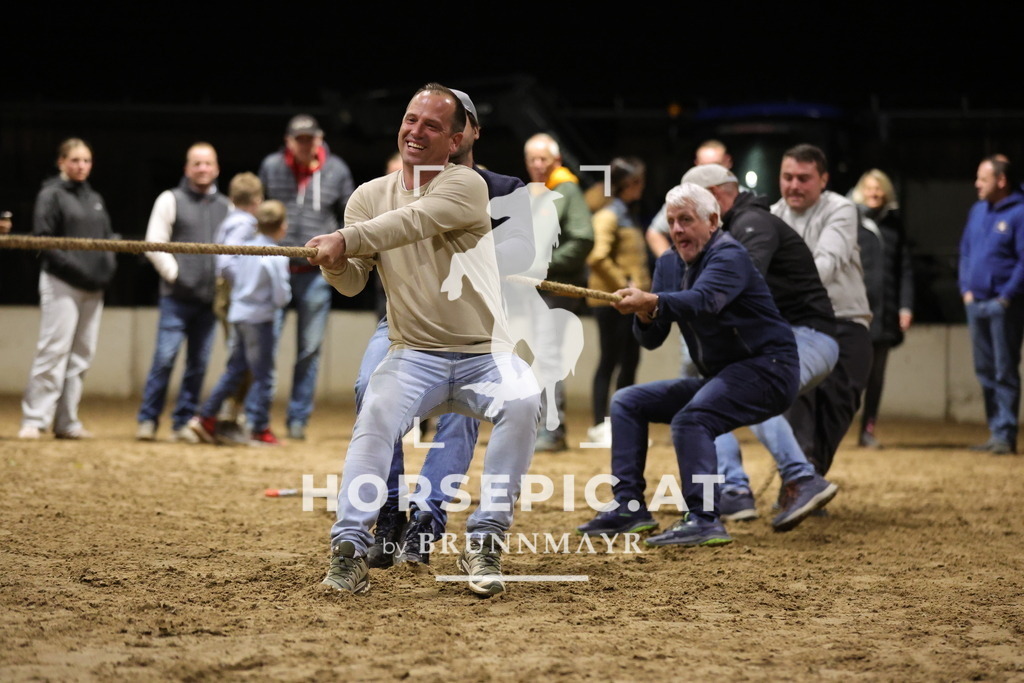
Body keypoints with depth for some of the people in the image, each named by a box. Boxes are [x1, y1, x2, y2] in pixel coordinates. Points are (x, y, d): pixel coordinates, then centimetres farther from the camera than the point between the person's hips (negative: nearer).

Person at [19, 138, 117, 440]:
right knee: (54, 351, -11)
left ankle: (66, 421, 10)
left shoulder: (95, 199, 17)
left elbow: (107, 237, 21)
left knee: (81, 355, 6)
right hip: (61, 284, -7)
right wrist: (73, 267, -18)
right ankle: (33, 420, -9)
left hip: (93, 287, 7)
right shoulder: (51, 196, -3)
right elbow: (43, 239, -10)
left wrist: (108, 267, 3)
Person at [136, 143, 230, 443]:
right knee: (165, 358, -9)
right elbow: (154, 245, -2)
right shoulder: (170, 200, 2)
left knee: (199, 363, 4)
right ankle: (147, 420, -1)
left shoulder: (226, 207, 13)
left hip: (210, 298, 4)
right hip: (177, 297, -4)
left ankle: (183, 422, 12)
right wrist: (174, 274, -8)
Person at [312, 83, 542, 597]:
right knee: (376, 414, -28)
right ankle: (349, 550, -27)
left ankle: (483, 543, -24)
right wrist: (334, 262, -25)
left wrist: (346, 241, -38)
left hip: (485, 354, -2)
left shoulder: (466, 185, -7)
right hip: (414, 356, 2)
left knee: (521, 401, -31)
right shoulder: (369, 197, 7)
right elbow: (352, 283, -2)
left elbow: (413, 222, -26)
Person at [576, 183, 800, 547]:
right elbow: (651, 339, 5)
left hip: (766, 370, -9)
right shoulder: (669, 263, 8)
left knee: (690, 418, -32)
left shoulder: (729, 255, -16)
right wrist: (645, 315, -18)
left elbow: (703, 301, -38)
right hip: (718, 377, 9)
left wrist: (652, 301, -52)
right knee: (627, 402, 8)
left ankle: (704, 520, -37)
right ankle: (629, 507, 3)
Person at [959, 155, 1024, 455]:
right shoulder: (977, 211, 14)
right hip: (976, 303, 8)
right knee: (985, 371, 10)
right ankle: (996, 431, 15)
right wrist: (966, 289, 9)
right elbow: (965, 251, 20)